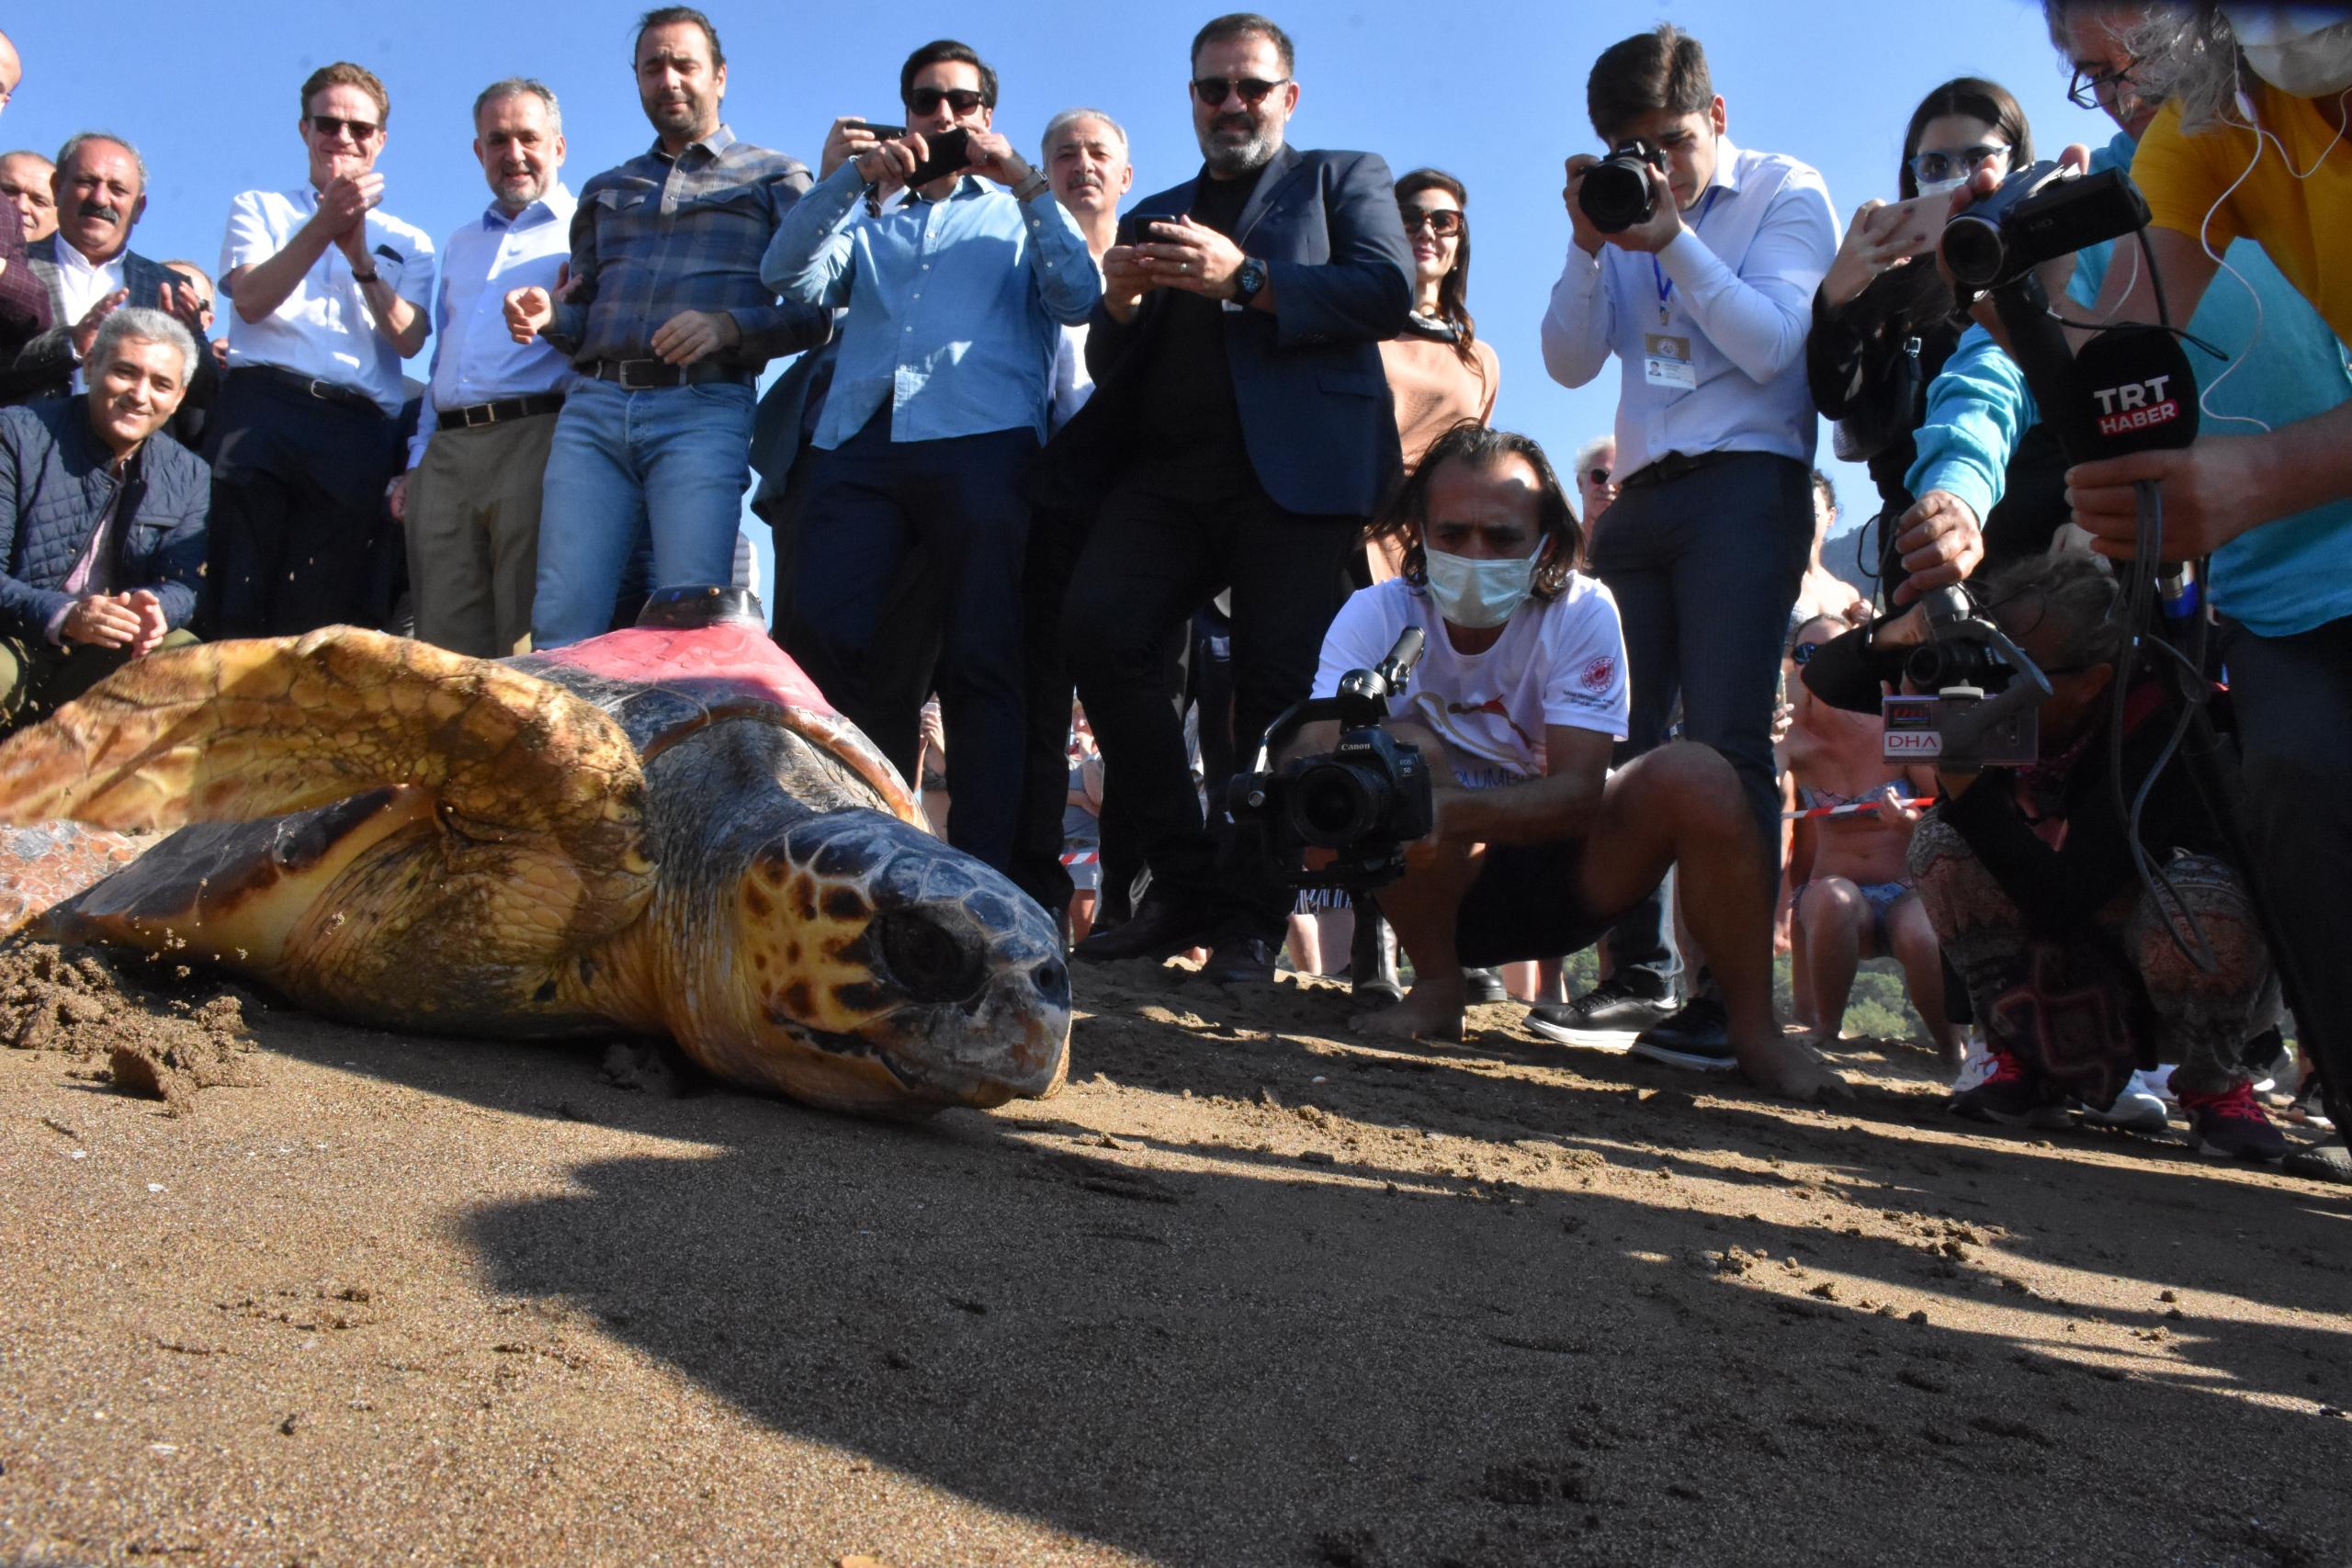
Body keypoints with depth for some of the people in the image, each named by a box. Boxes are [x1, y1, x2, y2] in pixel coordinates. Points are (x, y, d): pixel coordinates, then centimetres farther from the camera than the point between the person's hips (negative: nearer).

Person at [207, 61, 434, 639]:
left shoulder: (407, 242, 23)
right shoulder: (259, 208, 23)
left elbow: (408, 340, 6)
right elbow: (250, 300, 3)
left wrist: (361, 257, -7)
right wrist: (323, 226, -6)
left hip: (358, 429, 1)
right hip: (259, 408, 0)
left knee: (320, 617, -7)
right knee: (237, 604, -10)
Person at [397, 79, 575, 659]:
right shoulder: (460, 246, 29)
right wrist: (418, 459, 20)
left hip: (535, 437, -6)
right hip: (447, 450, 6)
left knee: (531, 640, -10)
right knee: (444, 640, 1)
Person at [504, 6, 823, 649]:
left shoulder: (775, 177, 16)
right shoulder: (605, 190, 30)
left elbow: (815, 310, 4)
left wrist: (727, 326, -13)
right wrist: (547, 314, 5)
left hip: (703, 409, -4)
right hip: (593, 407, 4)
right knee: (560, 619, -9)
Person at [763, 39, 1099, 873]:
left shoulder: (1020, 215, 26)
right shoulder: (867, 219, 32)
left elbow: (1079, 300, 6)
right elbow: (787, 276, 13)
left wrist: (1029, 184, 2)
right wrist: (846, 178, 3)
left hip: (980, 440, -2)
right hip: (859, 439, 3)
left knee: (981, 659, -8)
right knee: (824, 635, -13)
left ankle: (983, 872, -7)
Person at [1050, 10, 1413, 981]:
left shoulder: (1344, 178, 18)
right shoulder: (1155, 215, 28)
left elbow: (1390, 292, -2)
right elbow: (1109, 368, 22)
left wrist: (1243, 278, -11)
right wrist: (1119, 304, 0)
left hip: (1291, 468, -3)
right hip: (1164, 473, 4)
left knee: (1277, 683, -10)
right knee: (1100, 629, -18)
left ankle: (1251, 920, -2)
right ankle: (1185, 887, -9)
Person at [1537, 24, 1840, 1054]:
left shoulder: (1787, 193, 4)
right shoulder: (1629, 214, 16)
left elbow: (1771, 344, -10)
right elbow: (1570, 362, 7)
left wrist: (1672, 240, -14)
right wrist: (1589, 243, -5)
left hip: (1745, 488, -5)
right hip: (1638, 498, 6)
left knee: (1724, 744, -13)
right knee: (1616, 740, 2)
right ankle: (1637, 975, 8)